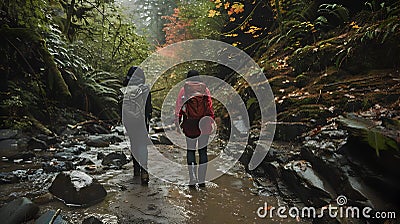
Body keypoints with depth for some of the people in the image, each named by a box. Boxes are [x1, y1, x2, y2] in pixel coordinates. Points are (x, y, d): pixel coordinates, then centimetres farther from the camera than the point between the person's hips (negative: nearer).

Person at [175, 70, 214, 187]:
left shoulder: (184, 90, 3)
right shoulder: (204, 89, 6)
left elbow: (178, 108, 1)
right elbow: (209, 106, 3)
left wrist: (177, 124, 5)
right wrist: (211, 121, 6)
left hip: (189, 125, -1)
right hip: (204, 124, 1)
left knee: (190, 150, 9)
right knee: (203, 150, 7)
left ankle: (193, 178, 2)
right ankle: (202, 180, 11)